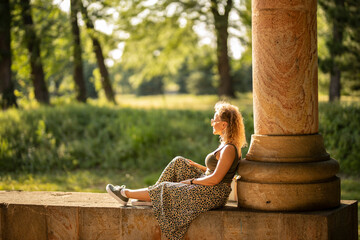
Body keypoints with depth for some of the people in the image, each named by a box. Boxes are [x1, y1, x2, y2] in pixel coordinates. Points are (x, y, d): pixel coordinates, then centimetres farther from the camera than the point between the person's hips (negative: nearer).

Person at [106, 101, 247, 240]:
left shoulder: (229, 149, -22)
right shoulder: (226, 145, 9)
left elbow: (215, 179, -24)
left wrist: (191, 181, -13)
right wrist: (197, 166, 11)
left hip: (213, 194, -9)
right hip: (208, 190, 9)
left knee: (166, 188, -4)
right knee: (179, 163, 10)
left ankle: (125, 194, 11)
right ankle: (153, 193, 13)